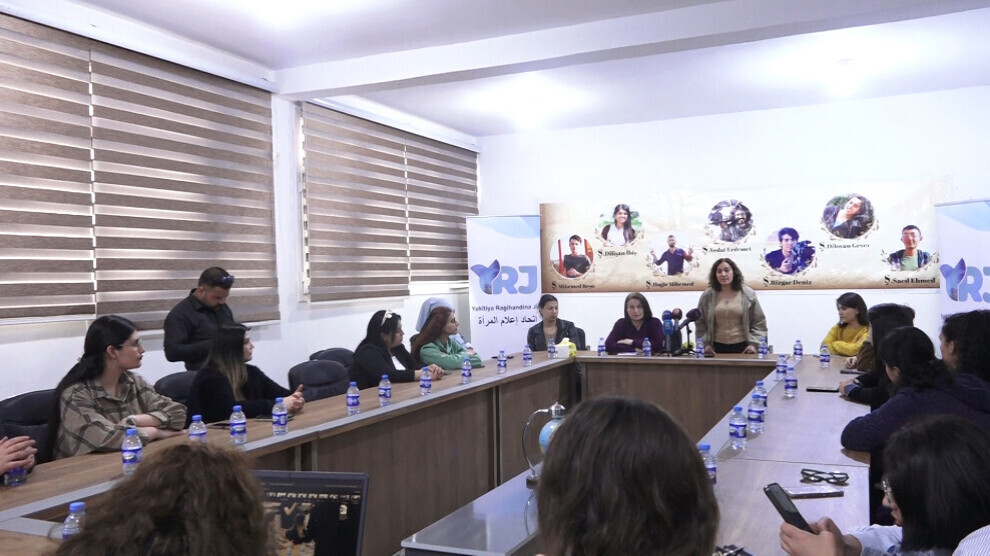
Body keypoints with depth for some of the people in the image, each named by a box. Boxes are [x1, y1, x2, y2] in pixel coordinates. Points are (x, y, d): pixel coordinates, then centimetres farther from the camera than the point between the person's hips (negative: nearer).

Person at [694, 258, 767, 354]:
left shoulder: (748, 294, 1)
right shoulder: (707, 296, 3)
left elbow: (759, 323, 3)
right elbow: (700, 323, 8)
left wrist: (754, 344, -6)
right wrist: (706, 344, -1)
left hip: (743, 347, -1)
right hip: (717, 347, 1)